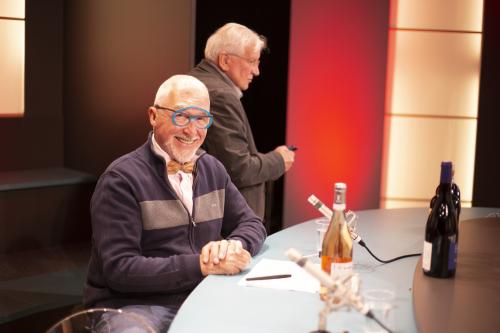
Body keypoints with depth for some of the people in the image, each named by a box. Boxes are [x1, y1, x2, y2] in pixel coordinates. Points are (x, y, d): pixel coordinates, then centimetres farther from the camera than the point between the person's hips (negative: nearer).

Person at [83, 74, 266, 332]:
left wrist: (234, 245, -11)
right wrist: (200, 265, -24)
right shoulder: (122, 179, -11)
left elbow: (251, 224, 13)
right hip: (135, 306, -6)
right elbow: (119, 269, -17)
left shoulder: (213, 170, 11)